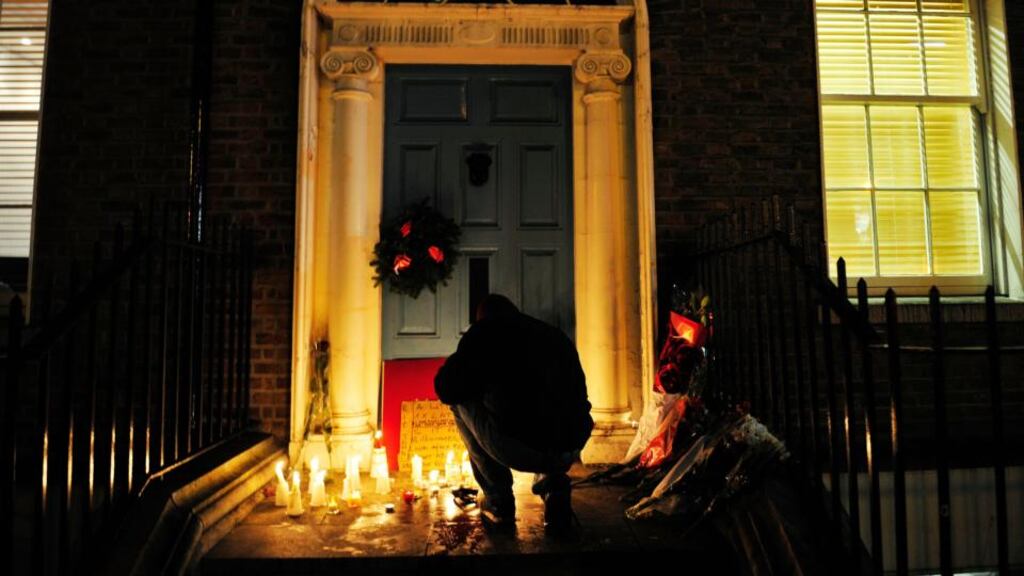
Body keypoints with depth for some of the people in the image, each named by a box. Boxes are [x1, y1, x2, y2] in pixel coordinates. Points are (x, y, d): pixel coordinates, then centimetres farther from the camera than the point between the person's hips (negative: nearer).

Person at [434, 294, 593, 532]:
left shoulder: (485, 330, 9)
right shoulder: (556, 335, 22)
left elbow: (446, 389, 8)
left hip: (517, 448, -5)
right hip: (570, 450, 6)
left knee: (461, 402, 23)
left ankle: (498, 501, 20)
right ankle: (554, 483, 16)